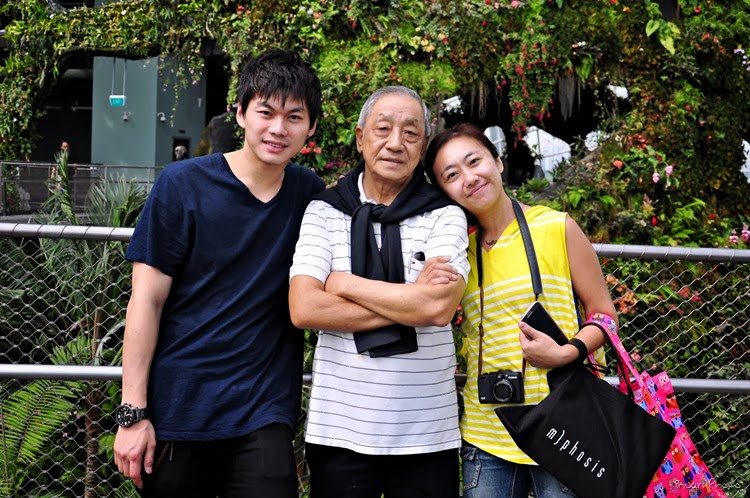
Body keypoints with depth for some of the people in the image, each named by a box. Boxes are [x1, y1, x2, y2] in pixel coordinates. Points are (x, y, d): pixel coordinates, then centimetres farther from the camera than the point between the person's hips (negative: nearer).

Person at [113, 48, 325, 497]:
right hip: (178, 413, -2)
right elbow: (147, 300, -6)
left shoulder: (310, 194, 4)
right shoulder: (183, 185, -6)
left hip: (264, 420, 2)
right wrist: (132, 414, -11)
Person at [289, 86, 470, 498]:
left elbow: (439, 306, -16)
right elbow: (304, 309, -11)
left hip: (427, 433, 0)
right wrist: (409, 304, -12)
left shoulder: (445, 215, 0)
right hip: (339, 429, 1)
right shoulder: (324, 212, 2)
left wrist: (346, 284, -9)